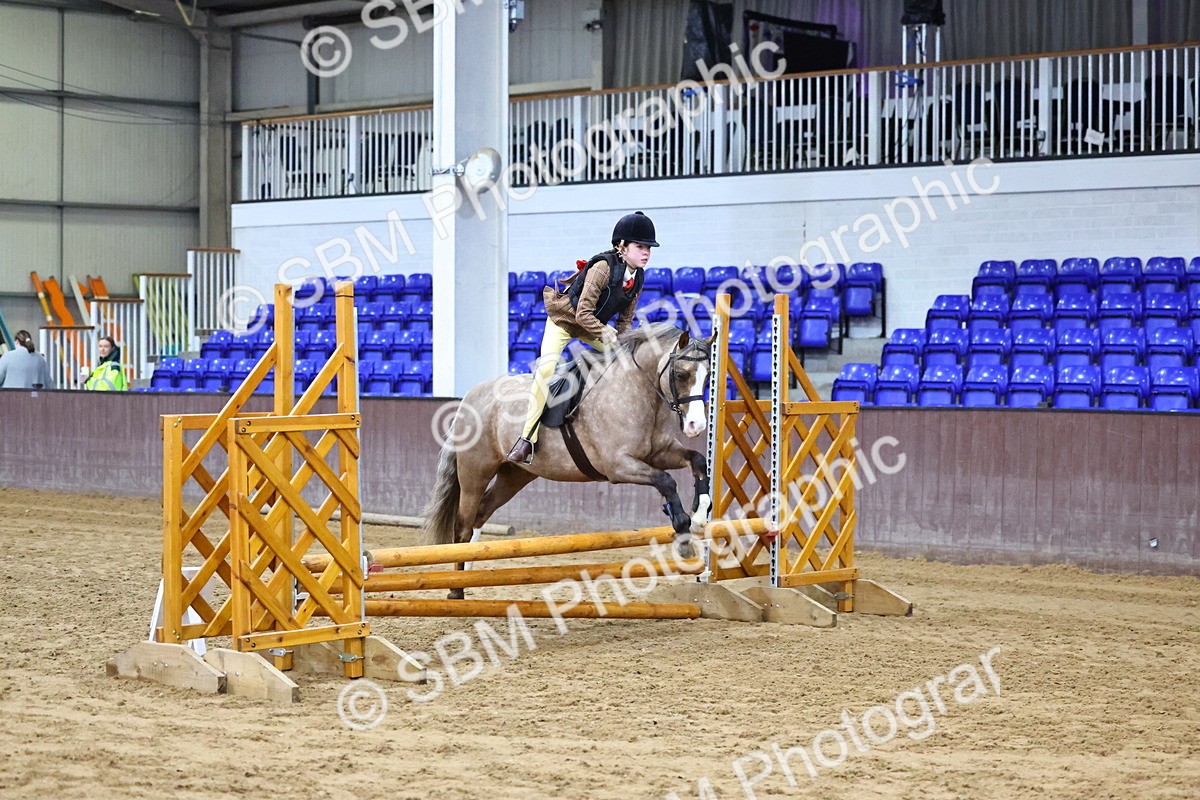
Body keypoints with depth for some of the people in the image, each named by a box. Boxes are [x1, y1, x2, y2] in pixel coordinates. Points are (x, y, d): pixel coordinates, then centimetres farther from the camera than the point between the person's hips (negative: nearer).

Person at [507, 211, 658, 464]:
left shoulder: (638, 277, -7)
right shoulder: (603, 267, -28)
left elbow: (625, 319, 2)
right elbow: (583, 313, -29)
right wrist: (605, 333, -33)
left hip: (593, 325, 7)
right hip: (563, 319, -7)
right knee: (547, 366, -27)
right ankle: (527, 439, -28)